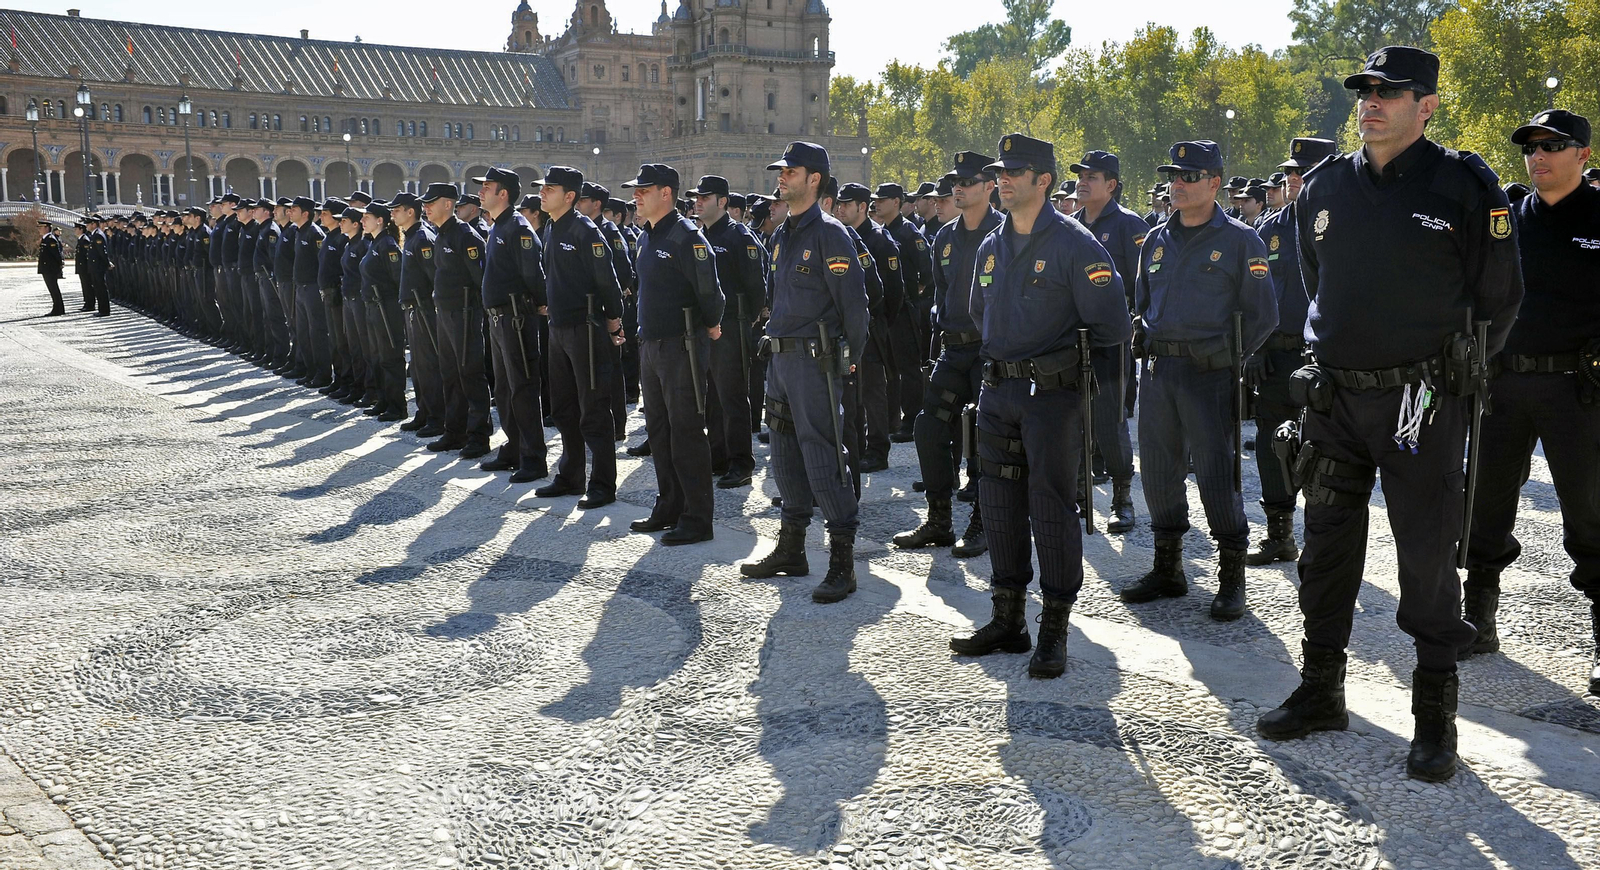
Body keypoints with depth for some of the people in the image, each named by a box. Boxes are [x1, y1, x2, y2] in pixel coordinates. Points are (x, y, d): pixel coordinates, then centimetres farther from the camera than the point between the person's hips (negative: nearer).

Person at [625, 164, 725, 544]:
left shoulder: (686, 236, -15)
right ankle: (669, 508, 26)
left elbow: (709, 289, -18)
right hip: (650, 344, 9)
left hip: (681, 347, -9)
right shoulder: (647, 238, 14)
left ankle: (696, 519, 3)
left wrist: (710, 327, -5)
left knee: (686, 433, -4)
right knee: (659, 431, 15)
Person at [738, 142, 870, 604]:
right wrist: (776, 342, 19)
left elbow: (853, 300, -12)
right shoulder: (782, 235, 15)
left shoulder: (829, 234, -12)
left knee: (822, 457, -9)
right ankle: (791, 548, 25)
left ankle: (842, 561, -2)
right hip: (779, 356, 9)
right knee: (786, 453, 14)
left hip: (815, 359, -9)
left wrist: (849, 356, -5)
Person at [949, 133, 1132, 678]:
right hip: (997, 392, 7)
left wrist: (1068, 348, 1)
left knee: (1052, 510, -2)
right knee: (1000, 508, 10)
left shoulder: (1074, 244, -9)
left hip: (1053, 393, -7)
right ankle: (1008, 622, 22)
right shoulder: (992, 246, 12)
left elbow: (1111, 324, -11)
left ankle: (1054, 633, 8)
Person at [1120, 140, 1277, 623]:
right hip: (1157, 370, 6)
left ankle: (1232, 578, 8)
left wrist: (1226, 357, -4)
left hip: (1209, 372, -5)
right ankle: (1168, 569, 22)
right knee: (1158, 469, 9)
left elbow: (1262, 316, -2)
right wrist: (1146, 340, 10)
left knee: (1217, 474, -5)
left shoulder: (1240, 240, -2)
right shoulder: (1156, 240, 14)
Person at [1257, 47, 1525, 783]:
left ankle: (1435, 719, 14)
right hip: (1336, 396, 5)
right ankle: (1320, 694, 25)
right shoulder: (1323, 188, 7)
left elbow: (1498, 298, 3)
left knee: (1428, 558, 1)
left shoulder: (1465, 186, -6)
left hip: (1421, 402, -4)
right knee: (1326, 549, 11)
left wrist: (1457, 370, 10)